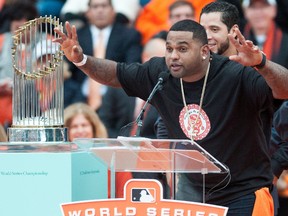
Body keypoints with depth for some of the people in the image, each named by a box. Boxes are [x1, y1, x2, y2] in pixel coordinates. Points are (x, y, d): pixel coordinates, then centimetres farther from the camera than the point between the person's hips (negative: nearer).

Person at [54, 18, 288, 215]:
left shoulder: (235, 76, -22)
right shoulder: (159, 74, -6)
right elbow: (115, 74, 8)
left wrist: (260, 63, -53)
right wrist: (81, 59, -9)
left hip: (243, 193, -5)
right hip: (192, 186, 5)